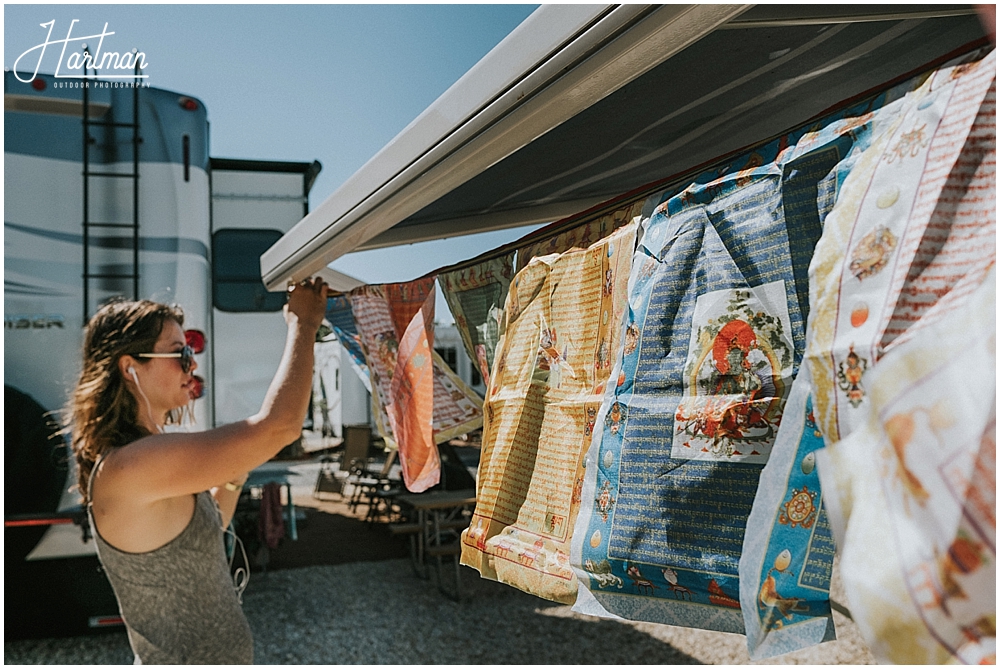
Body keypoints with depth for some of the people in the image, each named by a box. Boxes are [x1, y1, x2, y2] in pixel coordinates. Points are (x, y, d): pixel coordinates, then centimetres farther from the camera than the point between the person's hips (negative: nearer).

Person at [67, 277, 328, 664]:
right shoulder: (125, 468, -26)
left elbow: (202, 533, 15)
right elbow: (279, 425, -33)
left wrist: (233, 479, -2)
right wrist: (302, 324, -22)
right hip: (192, 659, -9)